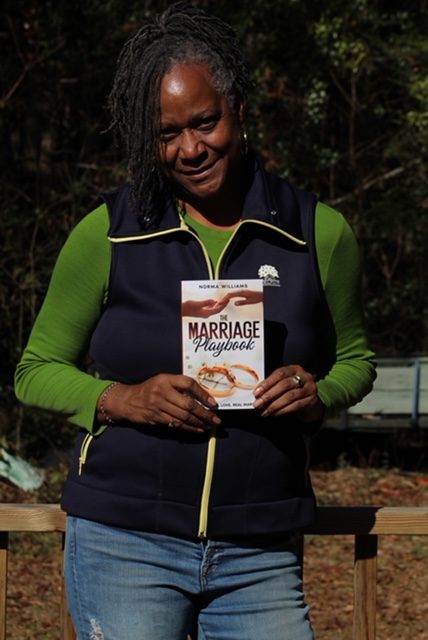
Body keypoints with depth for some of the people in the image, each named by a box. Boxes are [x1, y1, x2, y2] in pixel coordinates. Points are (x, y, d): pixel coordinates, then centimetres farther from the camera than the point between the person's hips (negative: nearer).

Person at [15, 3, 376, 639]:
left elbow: (355, 359, 17)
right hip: (123, 546, -1)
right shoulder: (106, 235, -1)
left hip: (260, 557, 2)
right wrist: (122, 400, -13)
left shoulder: (318, 234, 3)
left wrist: (318, 393, -6)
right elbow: (37, 371, 6)